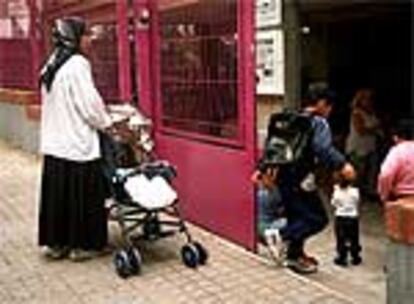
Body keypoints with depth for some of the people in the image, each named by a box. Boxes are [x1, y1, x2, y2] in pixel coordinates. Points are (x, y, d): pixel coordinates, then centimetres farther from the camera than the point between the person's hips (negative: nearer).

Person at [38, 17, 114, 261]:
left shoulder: (52, 65, 12)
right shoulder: (78, 64, -14)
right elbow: (89, 104, -15)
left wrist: (101, 114, 18)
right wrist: (107, 124, 0)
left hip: (54, 145, 8)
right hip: (77, 145, -8)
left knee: (57, 195, 14)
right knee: (82, 196, 3)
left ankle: (56, 243, 23)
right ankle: (81, 245, 13)